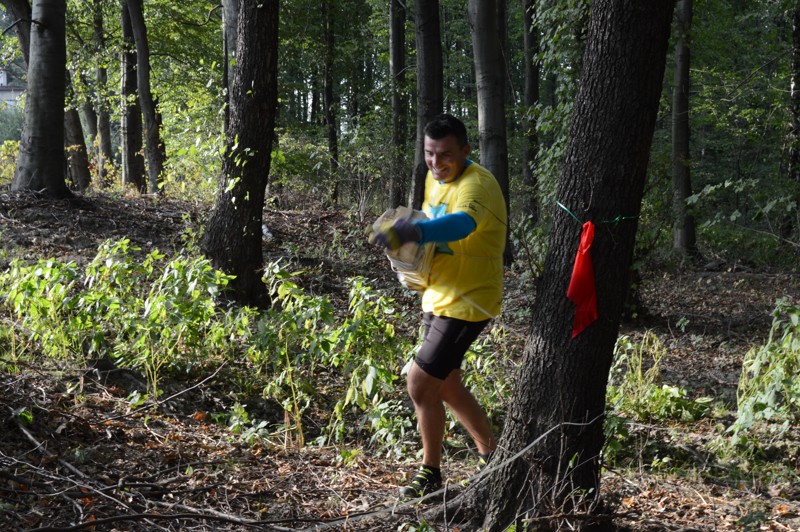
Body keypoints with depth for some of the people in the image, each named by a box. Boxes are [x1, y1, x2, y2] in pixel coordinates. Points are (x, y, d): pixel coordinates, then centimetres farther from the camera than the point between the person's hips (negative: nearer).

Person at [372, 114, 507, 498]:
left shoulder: (477, 185, -24)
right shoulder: (435, 180, 6)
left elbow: (461, 224, -46)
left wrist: (411, 232, -64)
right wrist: (412, 247, -3)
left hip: (467, 303, -9)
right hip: (438, 298, 9)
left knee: (420, 384, -9)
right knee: (447, 386, 18)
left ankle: (430, 472, 9)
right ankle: (491, 453, 36)